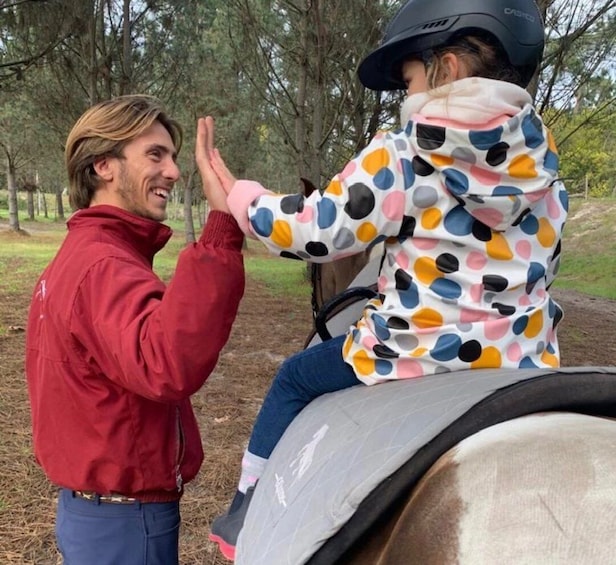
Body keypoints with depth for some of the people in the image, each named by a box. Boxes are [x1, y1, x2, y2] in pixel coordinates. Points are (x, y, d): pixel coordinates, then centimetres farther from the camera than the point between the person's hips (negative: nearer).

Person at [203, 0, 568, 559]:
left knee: (295, 380, 19)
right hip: (520, 358, 5)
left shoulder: (405, 155, -15)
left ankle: (248, 520, 28)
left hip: (417, 357, -5)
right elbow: (540, 258, 12)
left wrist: (237, 195, 5)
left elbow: (316, 229, -10)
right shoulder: (540, 155, 2)